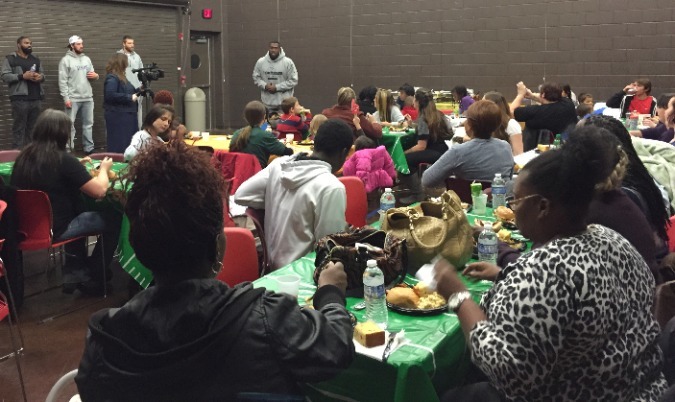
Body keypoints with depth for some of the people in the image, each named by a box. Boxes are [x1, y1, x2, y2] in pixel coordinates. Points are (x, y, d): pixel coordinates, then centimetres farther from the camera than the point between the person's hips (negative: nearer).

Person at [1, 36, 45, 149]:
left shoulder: (36, 59, 19)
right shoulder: (10, 59, 1)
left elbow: (43, 74, 20)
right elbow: (5, 76, -7)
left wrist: (40, 77, -4)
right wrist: (22, 76, -17)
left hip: (36, 99, 5)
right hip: (20, 99, -5)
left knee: (33, 128, 9)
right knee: (19, 128, -5)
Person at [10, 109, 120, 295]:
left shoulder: (24, 156, 2)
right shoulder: (63, 159, -19)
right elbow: (99, 191, -18)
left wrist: (77, 166, 17)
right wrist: (104, 169, 0)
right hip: (54, 229, -8)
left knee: (78, 210, 31)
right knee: (114, 219, 4)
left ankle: (75, 270, 34)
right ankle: (94, 278, 17)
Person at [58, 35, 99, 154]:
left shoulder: (87, 59, 12)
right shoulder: (66, 60, -5)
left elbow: (92, 75, 19)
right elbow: (62, 81, -10)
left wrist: (96, 76, -6)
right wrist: (66, 98, -16)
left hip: (88, 98, 6)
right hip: (73, 98, -6)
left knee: (88, 123, 11)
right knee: (70, 124, 1)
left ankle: (89, 148, 18)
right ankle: (68, 149, 7)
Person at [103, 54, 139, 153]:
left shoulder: (121, 77, 17)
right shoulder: (112, 78, -13)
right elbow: (110, 95, -25)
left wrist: (138, 90, 12)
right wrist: (130, 97, -21)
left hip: (126, 114, 10)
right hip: (118, 116, -10)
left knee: (129, 143, 11)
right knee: (120, 144, -8)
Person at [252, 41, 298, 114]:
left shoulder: (288, 62, -7)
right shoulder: (260, 62, 3)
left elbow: (293, 80, -9)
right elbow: (256, 78, 9)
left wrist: (277, 87, -14)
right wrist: (265, 85, -11)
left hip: (284, 103, -3)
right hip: (267, 102, 3)